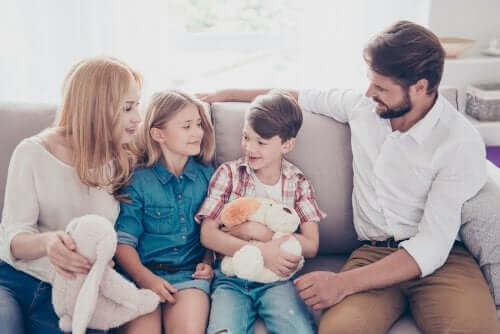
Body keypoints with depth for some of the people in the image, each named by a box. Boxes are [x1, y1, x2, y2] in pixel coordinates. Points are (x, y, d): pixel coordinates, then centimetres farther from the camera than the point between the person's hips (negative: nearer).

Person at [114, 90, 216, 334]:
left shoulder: (207, 175, 11)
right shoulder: (138, 181, 2)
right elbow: (123, 241, -2)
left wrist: (208, 262, 0)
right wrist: (146, 278, -16)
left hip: (190, 273, 1)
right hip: (144, 272, -1)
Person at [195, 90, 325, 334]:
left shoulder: (297, 183, 7)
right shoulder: (229, 173, 5)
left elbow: (311, 246, 0)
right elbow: (207, 235, -3)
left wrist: (259, 232, -11)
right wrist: (260, 251, -16)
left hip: (276, 279, 1)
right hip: (231, 278, -1)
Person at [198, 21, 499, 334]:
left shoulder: (461, 143, -12)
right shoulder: (362, 106, 3)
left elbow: (432, 246, -17)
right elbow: (304, 96, 23)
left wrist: (344, 283, -25)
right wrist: (229, 94, 28)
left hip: (442, 258, -2)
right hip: (373, 252, 2)